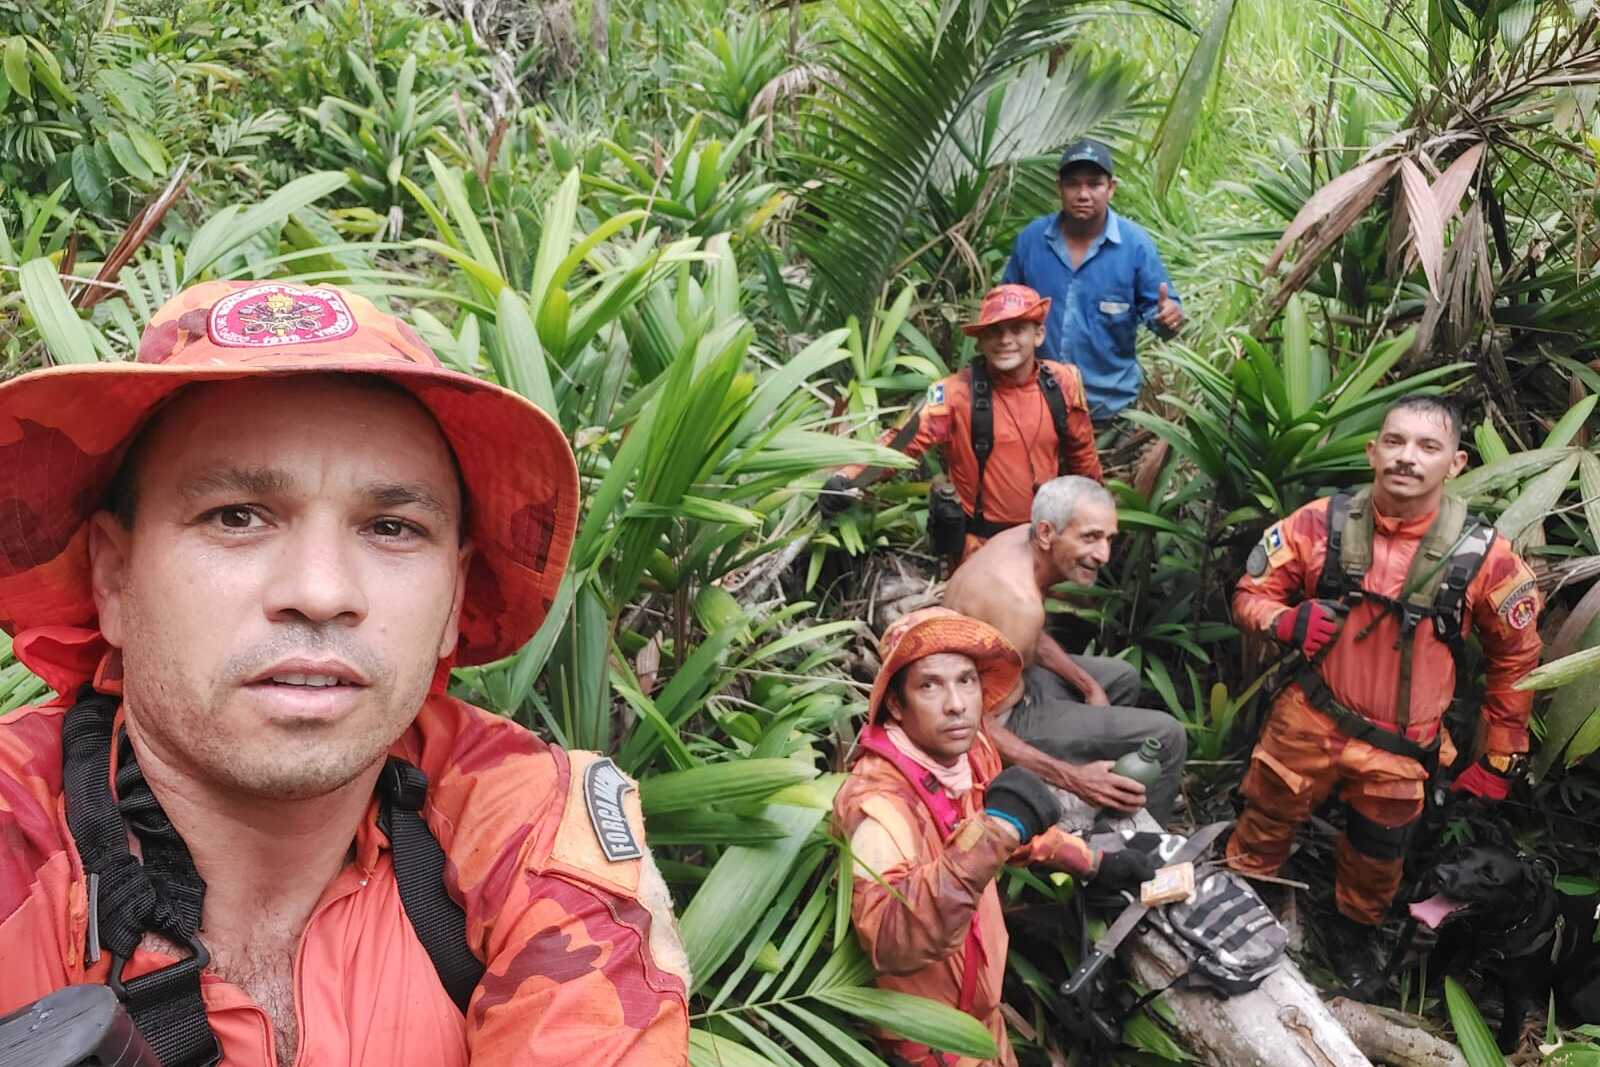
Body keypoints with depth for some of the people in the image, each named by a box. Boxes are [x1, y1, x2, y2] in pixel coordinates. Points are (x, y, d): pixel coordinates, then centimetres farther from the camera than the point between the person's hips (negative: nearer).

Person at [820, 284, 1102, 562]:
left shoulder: (1062, 384, -7)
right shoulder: (957, 393, -19)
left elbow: (1081, 453, 7)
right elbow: (903, 441, -26)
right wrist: (846, 479, -42)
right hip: (982, 543, -4)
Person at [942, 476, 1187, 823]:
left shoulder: (1021, 538, -7)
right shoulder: (1018, 603, -36)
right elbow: (980, 725, -35)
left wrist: (1087, 684, 5)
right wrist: (1071, 778, -39)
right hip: (1004, 721, -10)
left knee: (1122, 678, 28)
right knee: (1166, 738, -8)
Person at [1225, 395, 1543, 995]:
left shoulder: (1482, 556, -15)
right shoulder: (1320, 525, -15)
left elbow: (1515, 658, 0)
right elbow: (1250, 595, -3)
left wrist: (1501, 758, 4)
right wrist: (1287, 621, -26)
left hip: (1399, 749, 1)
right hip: (1309, 723, 0)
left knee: (1376, 861, 22)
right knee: (1265, 828, 18)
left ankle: (1355, 934, 52)